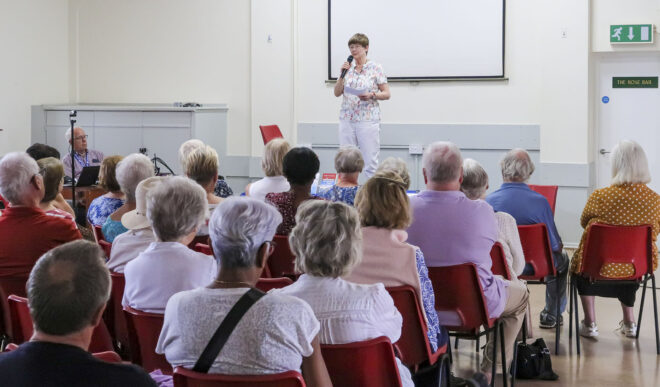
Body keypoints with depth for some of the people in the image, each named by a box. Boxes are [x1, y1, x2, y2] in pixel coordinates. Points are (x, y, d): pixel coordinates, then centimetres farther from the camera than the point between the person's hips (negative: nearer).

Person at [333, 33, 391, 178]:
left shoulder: (375, 68, 0)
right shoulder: (348, 68, 12)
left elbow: (386, 94, 0)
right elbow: (337, 93, 10)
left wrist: (371, 95, -18)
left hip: (368, 120, -4)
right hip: (347, 119, 5)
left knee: (370, 163, -6)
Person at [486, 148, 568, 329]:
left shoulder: (488, 201, -19)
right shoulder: (539, 202, -24)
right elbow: (555, 245, -13)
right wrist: (559, 246, 12)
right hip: (534, 266, -2)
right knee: (561, 259, 33)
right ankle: (551, 316, 43)